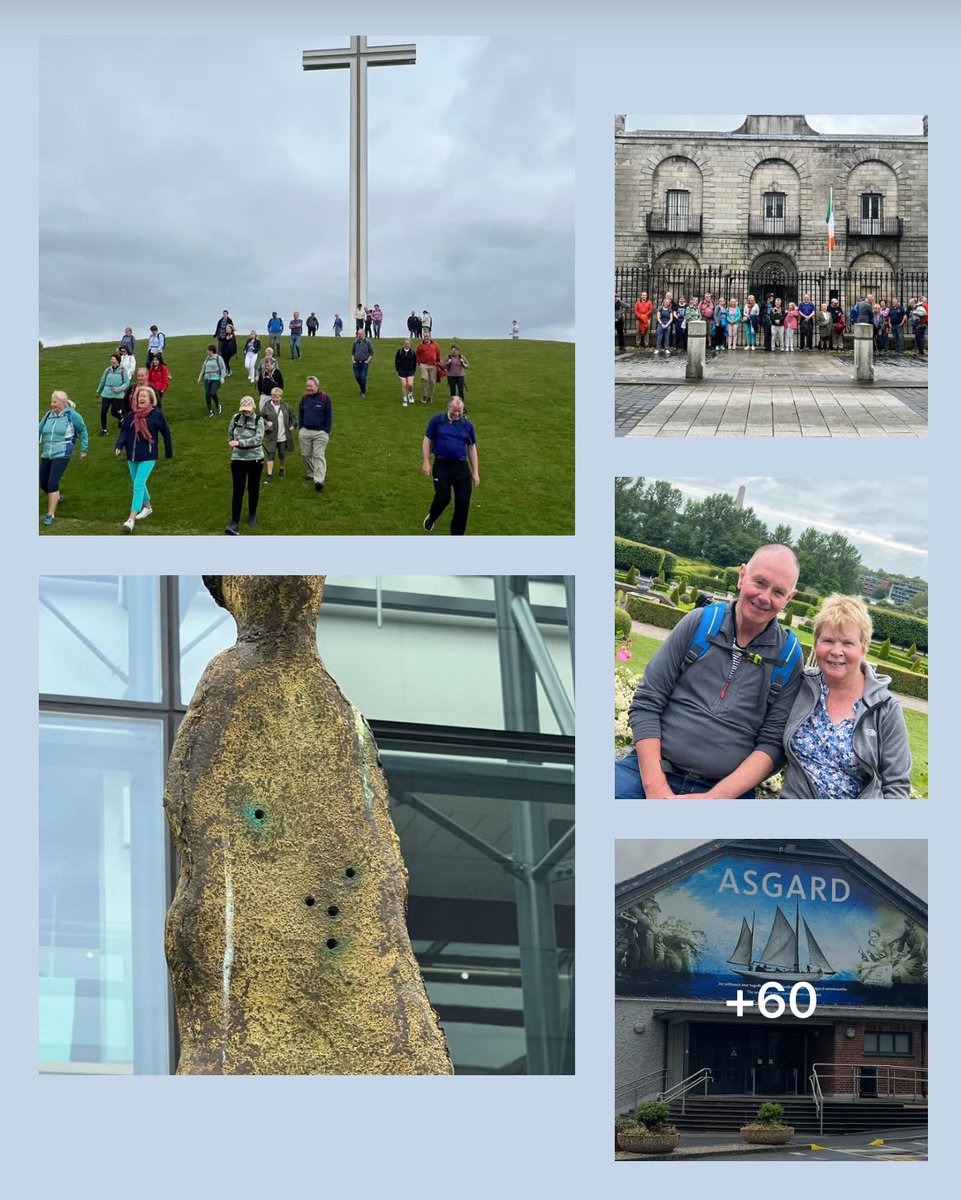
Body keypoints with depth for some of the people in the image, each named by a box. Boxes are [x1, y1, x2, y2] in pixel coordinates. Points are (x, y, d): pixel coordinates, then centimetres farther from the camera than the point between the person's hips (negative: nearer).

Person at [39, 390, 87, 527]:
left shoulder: (72, 415, -5)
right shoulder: (48, 415, 7)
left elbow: (83, 431, 5)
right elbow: (39, 431, 10)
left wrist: (83, 449, 6)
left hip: (62, 454, -6)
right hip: (46, 454, 6)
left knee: (52, 483, -15)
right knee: (43, 483, 11)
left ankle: (51, 514, -7)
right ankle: (56, 497, 44)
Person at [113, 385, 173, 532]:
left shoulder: (156, 414, -9)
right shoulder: (131, 414, 2)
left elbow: (165, 433, -1)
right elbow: (124, 431, 1)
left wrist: (169, 452, 5)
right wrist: (119, 445, -16)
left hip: (148, 456, -6)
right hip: (132, 455, 6)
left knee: (138, 484, -15)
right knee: (138, 483, 19)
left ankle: (131, 518, -17)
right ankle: (147, 506, 44)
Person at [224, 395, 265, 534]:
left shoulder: (258, 420, -10)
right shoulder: (235, 418, -2)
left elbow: (258, 438, -23)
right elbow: (230, 435, 13)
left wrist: (239, 442, -28)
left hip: (255, 459, -1)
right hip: (238, 459, 1)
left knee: (253, 489, 13)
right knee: (238, 491, -5)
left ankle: (252, 515, 36)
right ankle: (234, 523, -7)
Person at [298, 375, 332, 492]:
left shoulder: (324, 398, -4)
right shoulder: (304, 398, 7)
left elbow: (329, 416, -2)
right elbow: (300, 414, 15)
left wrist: (327, 431, -7)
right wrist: (301, 429, 9)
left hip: (320, 433, -4)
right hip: (305, 432, 4)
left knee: (319, 456, -9)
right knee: (306, 454, 9)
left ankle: (319, 480, -16)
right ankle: (311, 474, 28)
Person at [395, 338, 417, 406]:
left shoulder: (412, 352, 1)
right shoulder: (400, 351, -1)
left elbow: (415, 362, 8)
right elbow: (396, 361, 5)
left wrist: (414, 370, 3)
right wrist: (398, 370, 1)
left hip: (410, 371, 0)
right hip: (402, 371, 0)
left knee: (410, 384, -12)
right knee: (404, 385, -3)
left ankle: (410, 394, 20)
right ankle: (404, 399, 9)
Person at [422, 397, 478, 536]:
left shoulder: (467, 425, 7)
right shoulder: (437, 420, 0)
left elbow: (472, 448, 13)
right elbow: (427, 440, 4)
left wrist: (475, 472, 9)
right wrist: (426, 462, -4)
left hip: (461, 467, 2)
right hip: (441, 466, -2)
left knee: (463, 502, -2)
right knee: (443, 498, -9)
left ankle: (457, 534, 13)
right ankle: (431, 518, 26)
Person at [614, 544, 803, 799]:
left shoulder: (789, 656, 4)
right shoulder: (699, 623, 5)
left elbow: (772, 744, 1)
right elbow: (646, 703, 2)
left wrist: (716, 797, -13)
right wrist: (655, 786, -10)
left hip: (728, 789, 0)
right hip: (650, 769, 0)